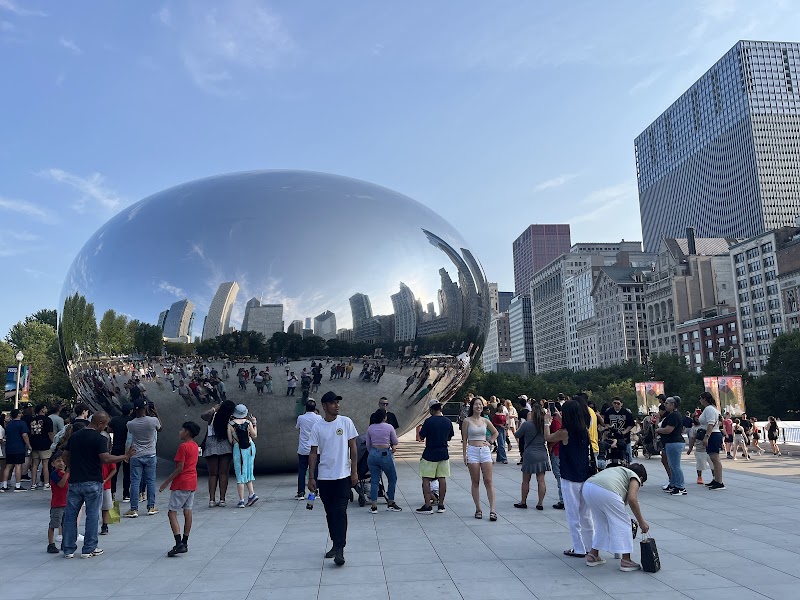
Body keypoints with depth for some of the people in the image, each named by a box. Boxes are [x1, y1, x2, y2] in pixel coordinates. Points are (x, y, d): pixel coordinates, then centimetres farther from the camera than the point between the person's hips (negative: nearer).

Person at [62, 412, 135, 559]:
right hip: (93, 483, -5)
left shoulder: (74, 436, 8)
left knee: (70, 515, 11)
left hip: (74, 482, 6)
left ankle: (68, 549, 15)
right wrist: (126, 456, -14)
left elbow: (64, 456, 13)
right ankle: (89, 549, 10)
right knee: (92, 516, 5)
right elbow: (106, 458, -22)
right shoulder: (99, 439, -13)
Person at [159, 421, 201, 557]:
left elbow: (180, 468, -17)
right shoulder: (195, 446, 11)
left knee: (172, 513, -5)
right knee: (188, 512, 10)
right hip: (192, 483, 9)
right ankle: (184, 543, 15)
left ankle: (179, 544, -13)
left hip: (181, 484, -9)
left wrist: (166, 482, -11)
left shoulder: (183, 446, -15)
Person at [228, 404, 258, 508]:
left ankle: (241, 500, 2)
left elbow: (230, 440, -6)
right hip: (250, 447, 3)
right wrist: (255, 423, 15)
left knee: (240, 474, 2)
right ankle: (251, 494, 5)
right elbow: (254, 436, 8)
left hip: (238, 449, -3)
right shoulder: (248, 422, 0)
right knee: (248, 472, 17)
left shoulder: (230, 424, -5)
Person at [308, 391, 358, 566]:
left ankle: (339, 549, -6)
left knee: (340, 512, -8)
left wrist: (354, 471, -3)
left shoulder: (346, 422, -2)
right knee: (330, 513, 12)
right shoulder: (317, 427, 0)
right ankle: (336, 544, 26)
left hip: (343, 475, -2)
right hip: (324, 476, 2)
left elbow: (353, 448, 1)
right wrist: (311, 477, 1)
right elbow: (313, 453, 4)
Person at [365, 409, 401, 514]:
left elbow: (368, 445, 10)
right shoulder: (389, 427, -4)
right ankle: (390, 504, 19)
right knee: (392, 479, 14)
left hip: (372, 454, 4)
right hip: (385, 454, -4)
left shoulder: (370, 428, 5)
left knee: (374, 481, 8)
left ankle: (373, 506, 6)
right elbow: (395, 442, 6)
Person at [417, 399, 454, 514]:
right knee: (442, 479, 10)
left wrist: (421, 431, 11)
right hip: (443, 454, 5)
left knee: (426, 479, 2)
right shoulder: (448, 421, 2)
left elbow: (421, 437, -8)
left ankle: (427, 505, 0)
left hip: (430, 454, -5)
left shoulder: (429, 421, -14)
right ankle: (441, 505, 15)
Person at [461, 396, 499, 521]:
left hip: (485, 451, 2)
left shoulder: (485, 421, 7)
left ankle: (492, 510, -3)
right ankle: (478, 509, 9)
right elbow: (464, 439, 1)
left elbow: (495, 432, 24)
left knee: (488, 481, -2)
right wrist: (464, 454, -3)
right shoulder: (467, 421, -1)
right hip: (472, 451, -2)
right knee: (475, 482, 3)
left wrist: (490, 442, 10)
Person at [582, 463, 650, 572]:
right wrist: (641, 522, 10)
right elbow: (632, 499, 1)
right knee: (623, 524, 13)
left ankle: (593, 555, 32)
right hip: (606, 491, -8)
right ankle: (626, 560, 17)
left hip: (587, 487, 8)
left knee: (601, 522, 28)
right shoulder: (635, 477, 19)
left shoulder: (619, 470, 39)